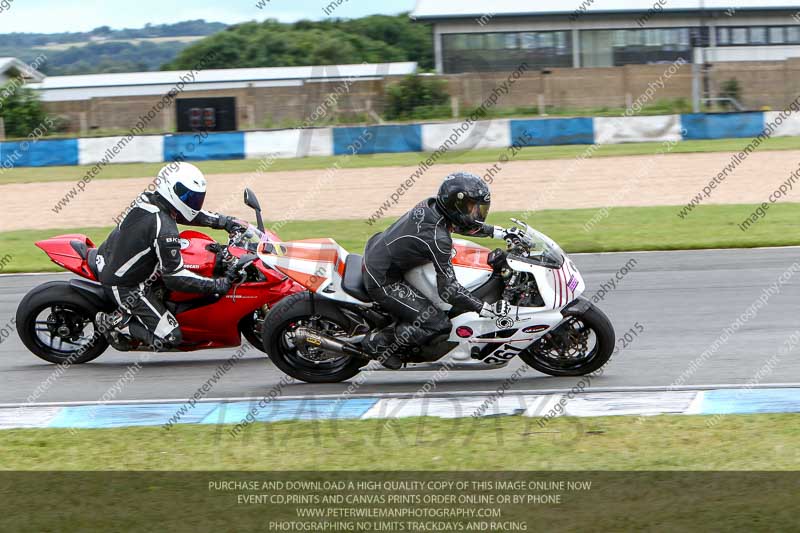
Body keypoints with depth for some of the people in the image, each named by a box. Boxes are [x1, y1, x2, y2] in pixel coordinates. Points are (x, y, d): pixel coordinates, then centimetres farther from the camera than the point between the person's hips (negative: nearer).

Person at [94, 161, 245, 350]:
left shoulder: (150, 200, -3)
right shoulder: (164, 230, -28)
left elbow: (190, 213, 14)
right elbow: (174, 277, -23)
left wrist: (225, 222, 11)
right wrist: (215, 285, -18)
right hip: (126, 286, -9)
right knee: (170, 339, -8)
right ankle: (115, 323, -2)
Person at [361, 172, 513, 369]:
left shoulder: (431, 205, -5)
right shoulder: (438, 239, -29)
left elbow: (458, 224, 17)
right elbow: (448, 289, -26)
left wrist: (499, 232, 16)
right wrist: (485, 309, -23)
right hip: (383, 282, -9)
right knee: (437, 324, -9)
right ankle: (379, 342, 3)